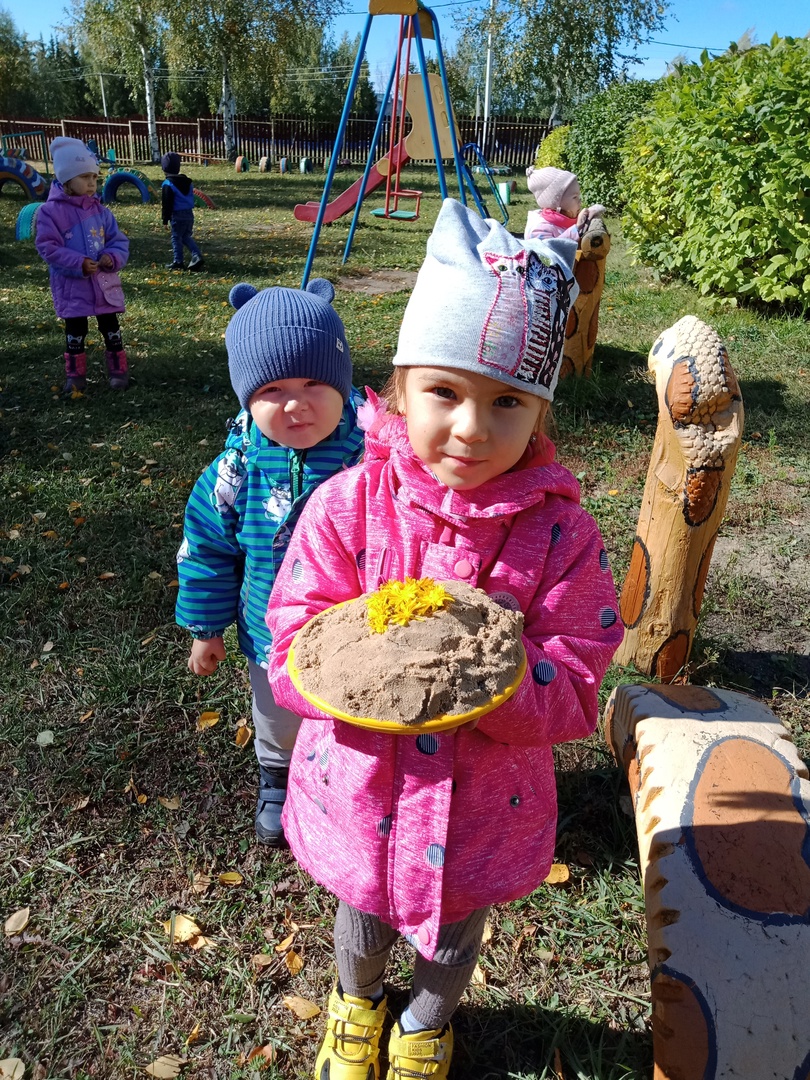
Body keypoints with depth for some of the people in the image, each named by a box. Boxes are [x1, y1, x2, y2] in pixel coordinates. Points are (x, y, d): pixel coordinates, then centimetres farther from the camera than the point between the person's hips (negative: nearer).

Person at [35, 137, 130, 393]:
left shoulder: (100, 210, 3)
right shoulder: (50, 211, -9)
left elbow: (119, 241, 6)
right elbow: (48, 248, -13)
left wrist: (113, 258, -16)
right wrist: (79, 263, -23)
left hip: (104, 282, 3)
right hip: (71, 285, -3)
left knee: (110, 328, 10)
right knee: (75, 331, 8)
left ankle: (118, 370, 23)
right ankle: (75, 375, 20)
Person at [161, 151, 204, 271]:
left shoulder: (168, 184, -11)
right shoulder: (187, 181, 10)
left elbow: (167, 203, -12)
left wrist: (165, 219, -6)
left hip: (177, 215, -7)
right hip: (189, 213, 7)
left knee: (176, 238, 5)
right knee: (186, 237, 18)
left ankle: (177, 262, 10)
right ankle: (197, 256, 2)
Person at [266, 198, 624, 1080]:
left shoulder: (562, 534, -19)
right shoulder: (346, 505, -19)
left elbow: (574, 697, -17)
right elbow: (292, 660, -16)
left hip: (482, 813, 0)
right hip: (360, 799, 1)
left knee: (450, 941, 29)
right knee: (362, 924, 30)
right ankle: (355, 1002, 69)